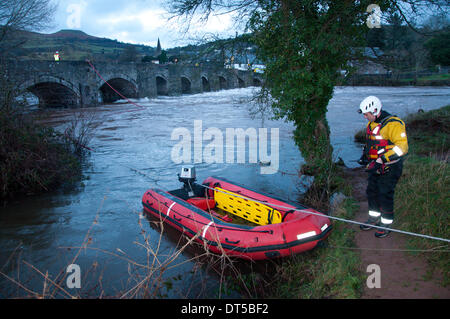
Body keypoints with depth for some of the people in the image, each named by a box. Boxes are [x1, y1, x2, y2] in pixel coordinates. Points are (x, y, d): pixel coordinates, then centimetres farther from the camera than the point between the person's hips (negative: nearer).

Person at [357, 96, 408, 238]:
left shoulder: (393, 124, -21)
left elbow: (402, 147, -27)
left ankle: (386, 224, 14)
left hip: (389, 168, -8)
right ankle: (374, 218, 32)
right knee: (371, 192, 14)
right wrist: (365, 155, 9)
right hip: (376, 166, 8)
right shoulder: (372, 123, 7)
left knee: (385, 196, -2)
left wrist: (381, 160, -32)